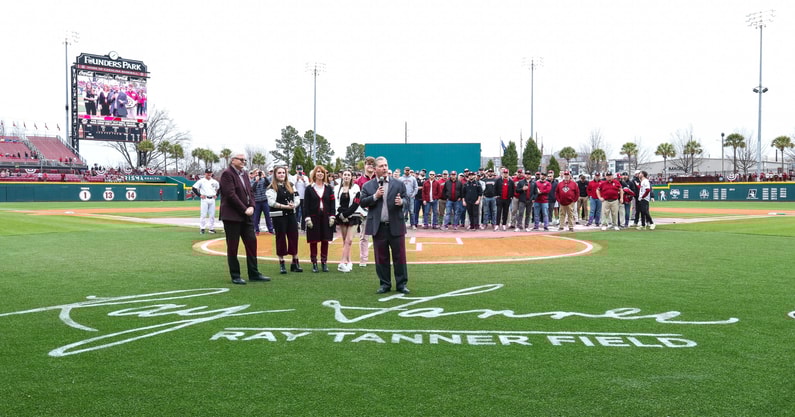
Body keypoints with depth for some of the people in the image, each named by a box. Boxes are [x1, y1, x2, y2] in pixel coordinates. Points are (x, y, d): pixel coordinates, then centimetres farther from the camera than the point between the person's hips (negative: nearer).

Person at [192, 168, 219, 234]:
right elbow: (194, 188, -2)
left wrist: (216, 195, 12)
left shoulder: (214, 181, 11)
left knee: (212, 214, 5)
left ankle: (212, 228, 12)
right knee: (203, 214, -6)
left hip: (212, 199, 4)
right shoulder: (201, 181, -1)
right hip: (205, 199, -4)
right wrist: (199, 195, -7)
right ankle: (202, 228, 0)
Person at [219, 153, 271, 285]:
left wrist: (251, 206, -4)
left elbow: (250, 192, 14)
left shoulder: (244, 174, 16)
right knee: (232, 247, 1)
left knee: (251, 243, 7)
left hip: (246, 216, 8)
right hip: (232, 216, -8)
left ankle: (254, 273, 14)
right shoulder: (227, 174, -9)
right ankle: (235, 276, 8)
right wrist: (244, 209, -15)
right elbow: (231, 195, -16)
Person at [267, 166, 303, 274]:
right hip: (279, 216, -5)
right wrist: (285, 206, -18)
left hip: (291, 215, 5)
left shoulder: (290, 186, 12)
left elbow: (297, 198, 10)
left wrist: (294, 205, -12)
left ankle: (295, 262, 16)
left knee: (294, 237, 5)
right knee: (281, 238, 0)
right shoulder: (272, 188, -4)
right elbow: (271, 202, -15)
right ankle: (282, 264, 9)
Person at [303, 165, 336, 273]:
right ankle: (314, 263, 9)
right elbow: (306, 205, -2)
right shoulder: (309, 188, 1)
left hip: (326, 218, 2)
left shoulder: (329, 188, 8)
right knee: (313, 241, 2)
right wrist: (307, 218, -10)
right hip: (314, 218, -2)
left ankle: (324, 262, 15)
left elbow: (332, 203, 6)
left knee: (325, 240, 5)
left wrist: (332, 216, -3)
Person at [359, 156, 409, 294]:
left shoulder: (399, 184, 5)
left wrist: (401, 202, -18)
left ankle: (401, 284, 12)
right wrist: (375, 196, -15)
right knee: (381, 257, 7)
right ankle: (385, 284, 18)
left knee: (399, 256, 3)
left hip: (396, 226, 0)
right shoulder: (368, 186, 5)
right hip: (378, 227, 0)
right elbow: (362, 202, -2)